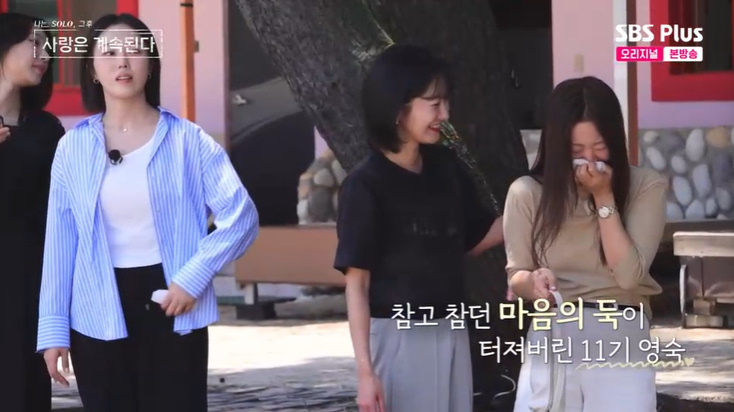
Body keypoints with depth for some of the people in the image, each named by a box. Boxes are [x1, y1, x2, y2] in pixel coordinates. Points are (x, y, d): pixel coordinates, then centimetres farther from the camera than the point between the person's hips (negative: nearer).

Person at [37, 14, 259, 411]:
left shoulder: (186, 140, -2)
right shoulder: (74, 146, 3)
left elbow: (242, 216, -5)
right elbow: (60, 241, 4)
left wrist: (193, 276, -15)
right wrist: (54, 328, 1)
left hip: (171, 308, -2)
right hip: (97, 316, 2)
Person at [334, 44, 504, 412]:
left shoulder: (445, 167, 6)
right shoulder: (366, 185, -12)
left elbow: (472, 239, 17)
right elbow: (357, 283, -13)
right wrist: (365, 371, -18)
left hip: (451, 334, 7)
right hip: (398, 338, -6)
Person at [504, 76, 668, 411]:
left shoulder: (646, 187, -2)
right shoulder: (527, 192, 1)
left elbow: (628, 274, -11)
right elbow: (515, 278, 5)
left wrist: (604, 197, -12)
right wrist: (533, 281, -19)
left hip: (620, 339, -1)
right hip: (551, 339, 1)